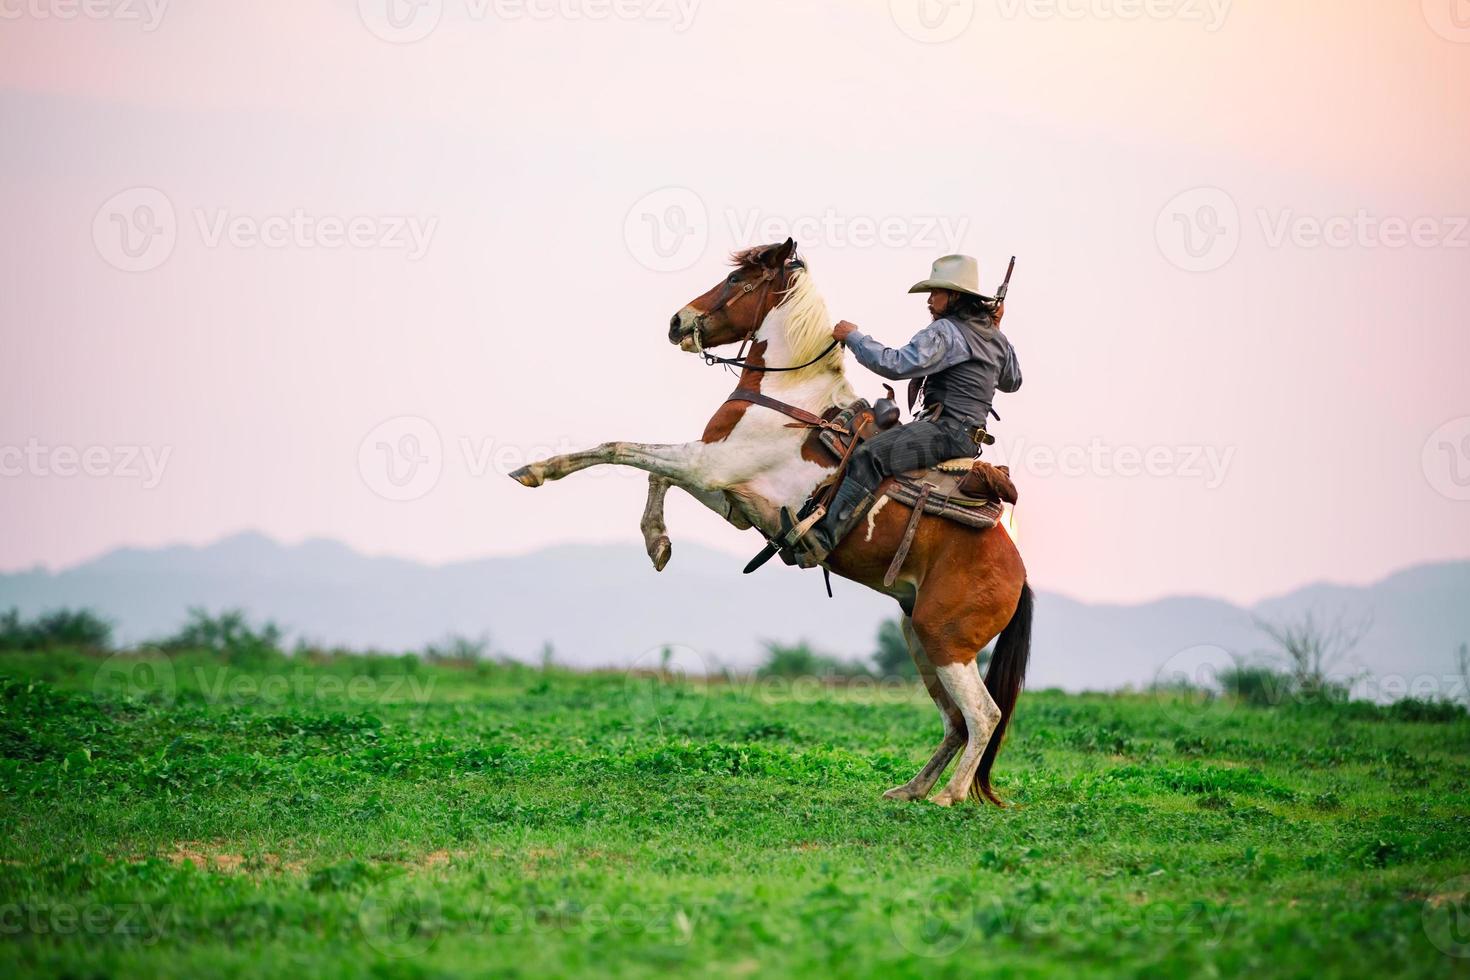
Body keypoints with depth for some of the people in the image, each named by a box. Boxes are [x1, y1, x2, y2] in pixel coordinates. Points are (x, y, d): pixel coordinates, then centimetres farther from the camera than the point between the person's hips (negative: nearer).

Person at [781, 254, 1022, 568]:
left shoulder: (946, 330, -11)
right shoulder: (994, 336, 18)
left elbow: (897, 365, -22)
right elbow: (1012, 381, 34)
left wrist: (853, 337, -11)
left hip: (947, 429, -11)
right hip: (968, 433, 11)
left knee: (869, 457, -27)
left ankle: (820, 541, -42)